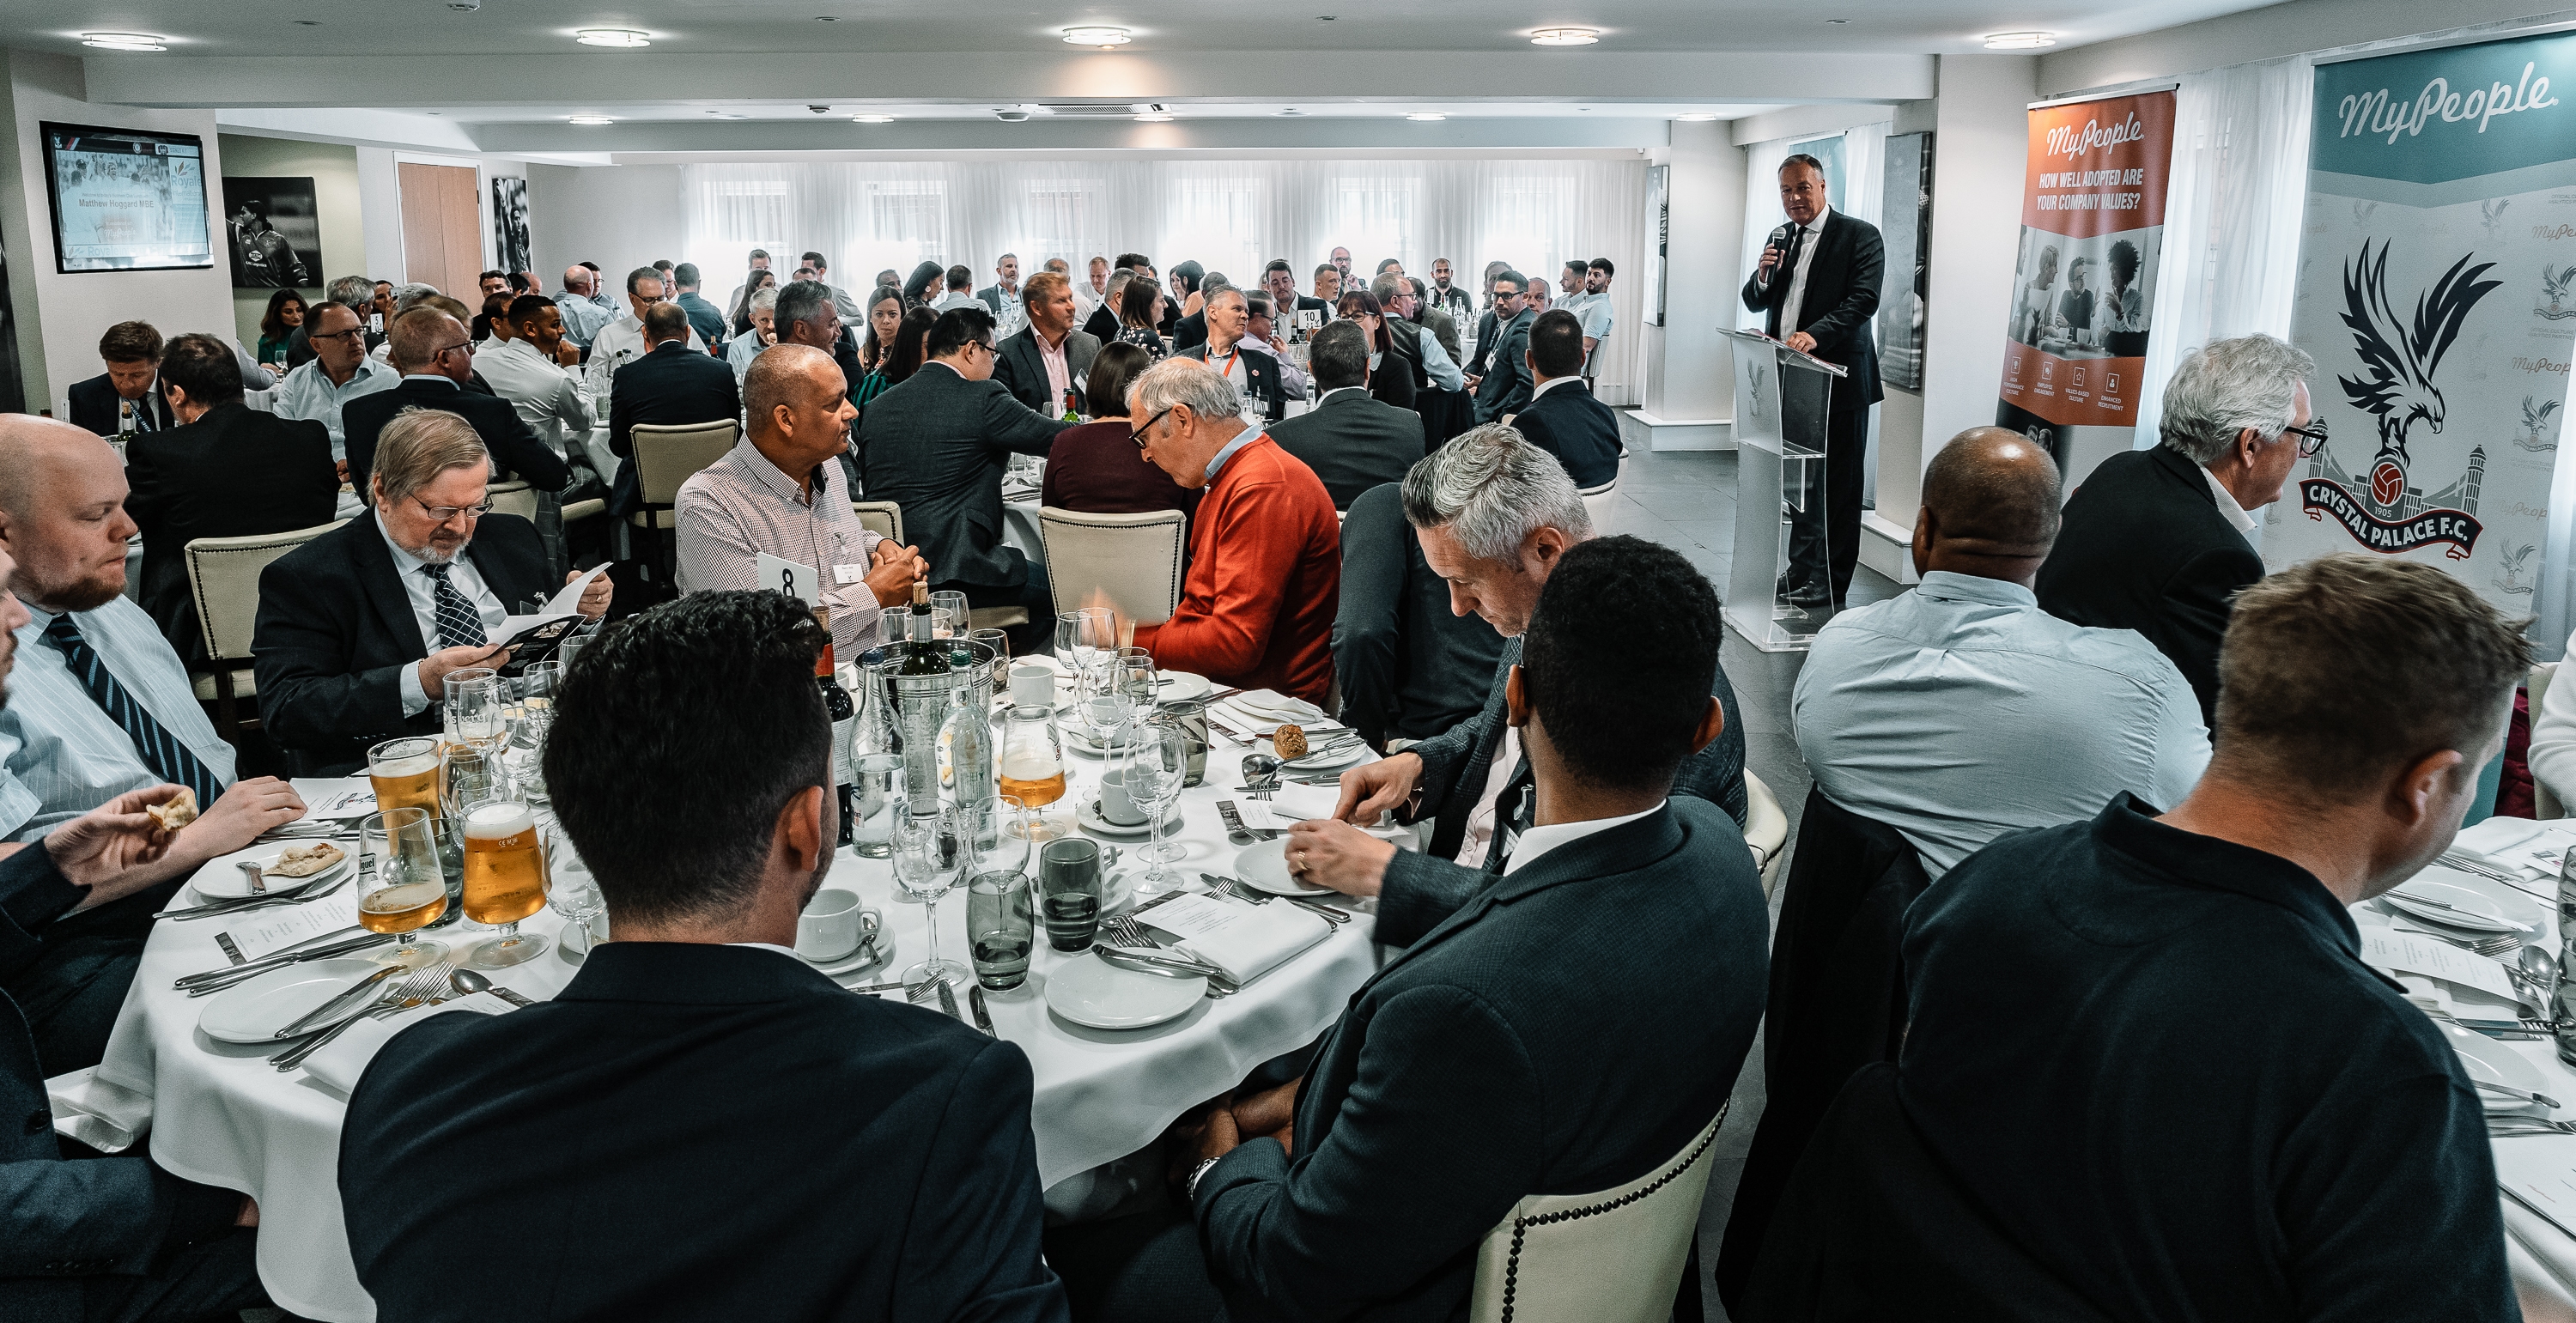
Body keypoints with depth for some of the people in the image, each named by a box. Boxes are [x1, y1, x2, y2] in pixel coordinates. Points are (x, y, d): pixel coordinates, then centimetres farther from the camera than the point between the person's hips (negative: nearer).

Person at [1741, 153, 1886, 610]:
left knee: (1836, 483, -1)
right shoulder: (1780, 238, 16)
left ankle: (1829, 584, 5)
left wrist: (1815, 334, -30)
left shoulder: (1859, 236, -4)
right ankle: (1802, 572, 22)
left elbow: (1863, 299, -16)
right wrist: (1763, 276, -6)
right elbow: (1756, 302, 17)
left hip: (1837, 376, -6)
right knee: (1798, 479, 12)